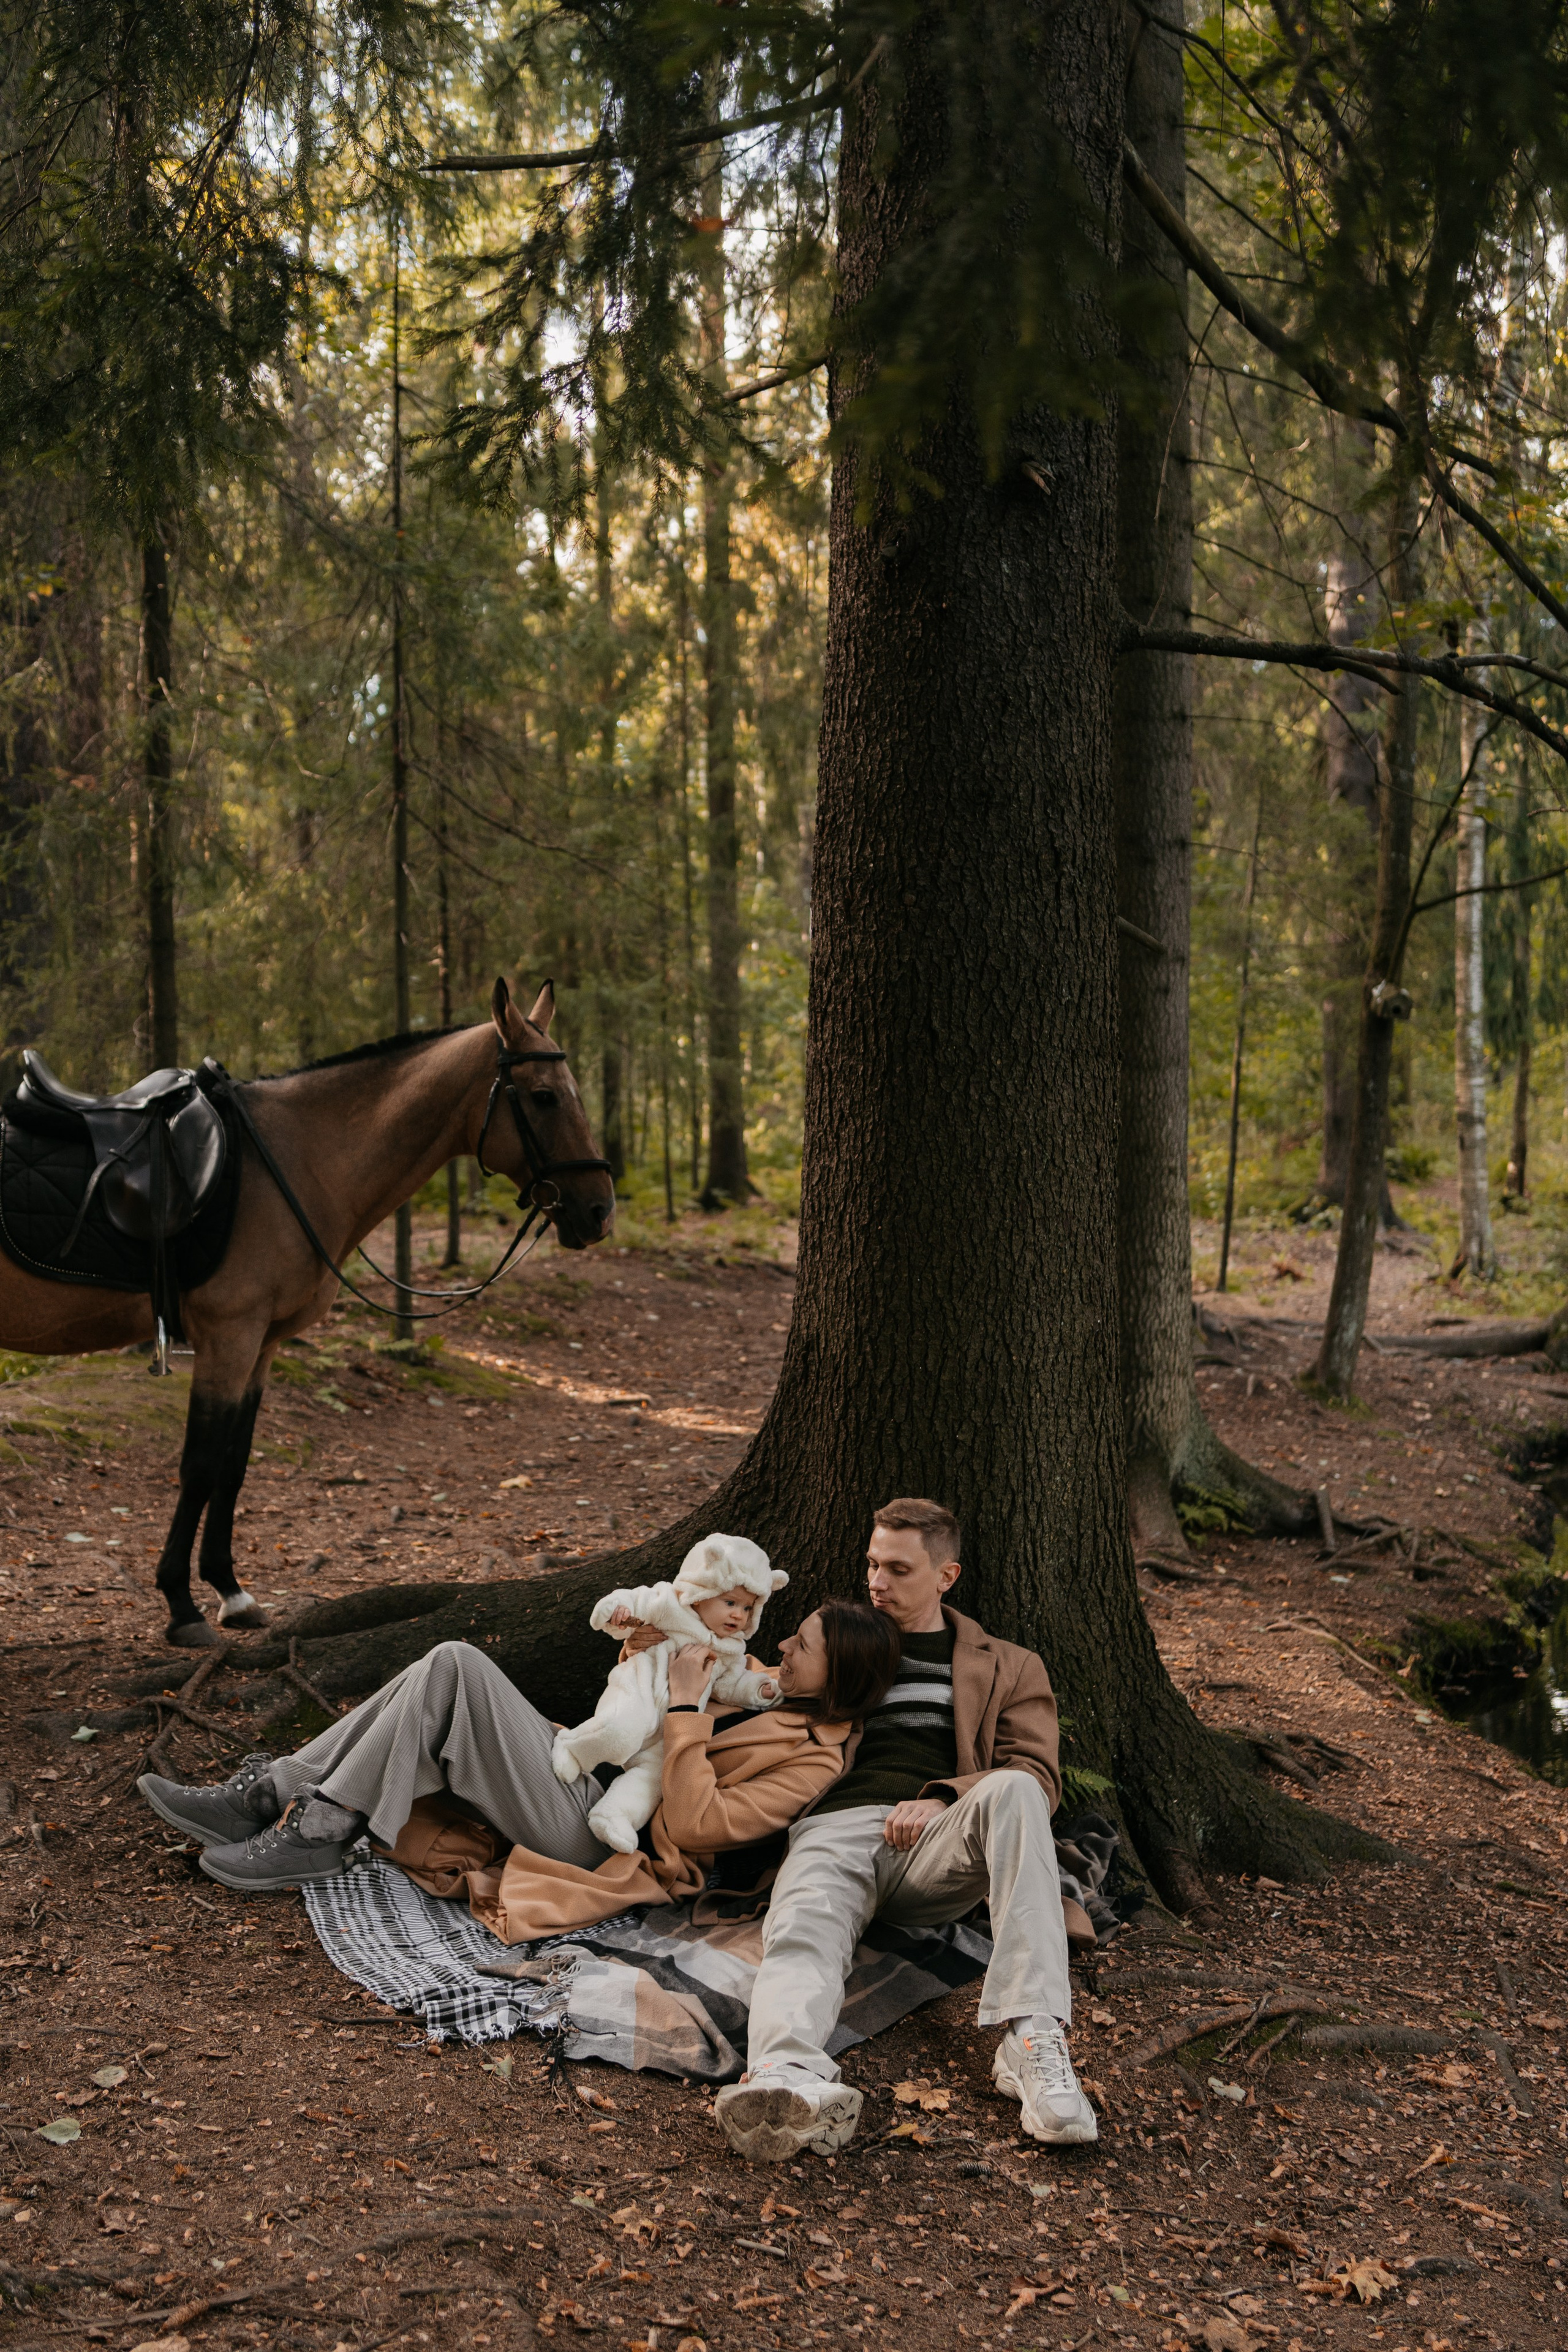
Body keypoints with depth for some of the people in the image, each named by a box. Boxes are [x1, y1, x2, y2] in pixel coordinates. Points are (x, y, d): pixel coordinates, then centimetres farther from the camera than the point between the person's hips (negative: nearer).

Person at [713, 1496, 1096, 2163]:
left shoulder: (1008, 1667, 26)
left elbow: (1037, 1774, 13)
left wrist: (945, 1797, -6)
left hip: (935, 1843, -1)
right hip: (838, 1825, 1)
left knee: (1011, 1790, -35)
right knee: (801, 1933, -34)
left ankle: (1032, 2037, -43)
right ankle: (792, 2083, -66)